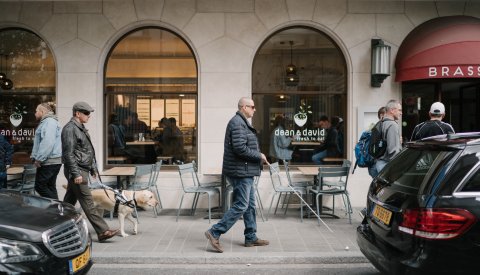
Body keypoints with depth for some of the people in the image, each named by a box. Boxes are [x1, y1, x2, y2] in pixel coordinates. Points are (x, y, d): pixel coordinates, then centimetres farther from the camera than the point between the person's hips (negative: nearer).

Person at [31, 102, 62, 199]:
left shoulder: (50, 122, -13)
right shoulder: (45, 122, 21)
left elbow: (47, 143, -24)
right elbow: (39, 142, 25)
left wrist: (39, 159, -20)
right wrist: (34, 156, 16)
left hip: (49, 161, -10)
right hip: (53, 161, 10)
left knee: (40, 186, -5)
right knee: (50, 187, 12)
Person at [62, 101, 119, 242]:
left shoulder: (81, 128, 18)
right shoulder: (70, 129, -13)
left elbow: (88, 151, 24)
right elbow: (68, 154, -19)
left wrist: (93, 168, 22)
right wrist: (76, 173, -22)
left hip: (82, 170, 10)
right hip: (76, 171, -10)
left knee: (69, 201, 16)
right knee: (88, 203, -8)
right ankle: (103, 231, -9)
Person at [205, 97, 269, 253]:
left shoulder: (242, 122, 18)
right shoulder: (238, 123, -16)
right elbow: (240, 148, -25)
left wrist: (259, 158, 12)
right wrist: (259, 156, -14)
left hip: (245, 171, 11)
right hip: (240, 171, -11)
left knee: (250, 205, 15)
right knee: (241, 206, -9)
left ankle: (251, 238, 24)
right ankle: (214, 233, -3)